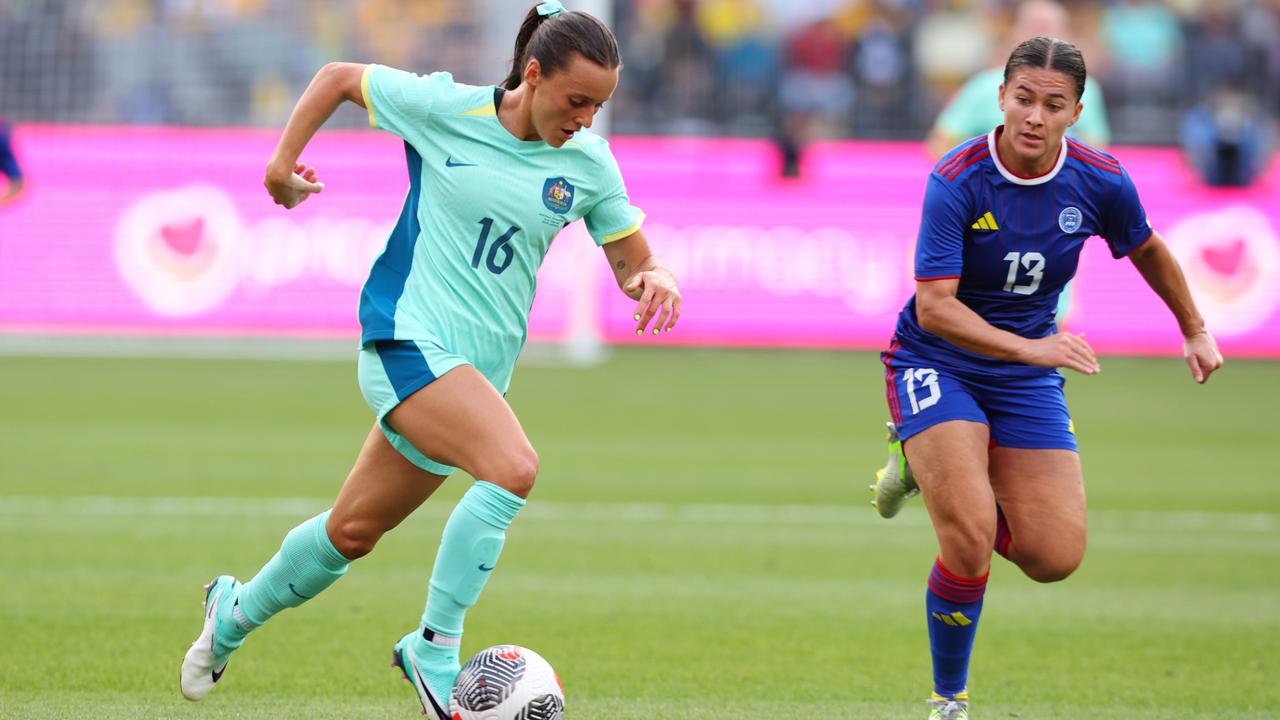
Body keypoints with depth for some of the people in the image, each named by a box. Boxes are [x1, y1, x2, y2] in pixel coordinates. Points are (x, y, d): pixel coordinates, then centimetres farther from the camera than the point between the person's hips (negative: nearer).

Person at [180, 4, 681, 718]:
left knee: (353, 531, 16)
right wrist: (283, 160, 4)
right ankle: (434, 648, -18)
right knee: (513, 468, -29)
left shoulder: (589, 163, 0)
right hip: (408, 337, -5)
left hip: (480, 367, 5)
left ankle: (236, 612, 42)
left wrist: (656, 280, -17)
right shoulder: (445, 108, -9)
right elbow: (339, 78, 6)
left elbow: (633, 262, 5)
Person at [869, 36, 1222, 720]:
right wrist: (1030, 347, -41)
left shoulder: (1100, 182, -11)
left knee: (1055, 557, -4)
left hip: (1028, 375, 4)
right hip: (937, 363, -4)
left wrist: (1195, 331, 22)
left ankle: (931, 468, 24)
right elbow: (934, 307, -29)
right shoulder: (955, 181, -23)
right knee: (970, 540, -23)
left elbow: (1147, 249, 12)